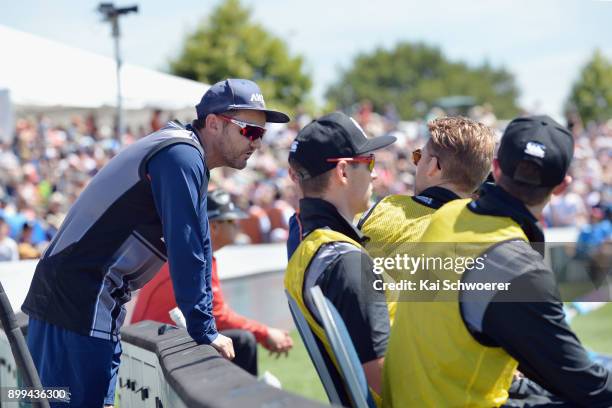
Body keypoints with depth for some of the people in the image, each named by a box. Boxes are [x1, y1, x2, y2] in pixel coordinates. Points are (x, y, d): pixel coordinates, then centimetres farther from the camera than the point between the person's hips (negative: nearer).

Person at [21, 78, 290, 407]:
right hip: (81, 305, -10)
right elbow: (185, 251, -19)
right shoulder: (181, 156, -15)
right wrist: (204, 332, -14)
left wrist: (204, 327, 17)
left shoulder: (189, 157, 17)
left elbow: (198, 245, 18)